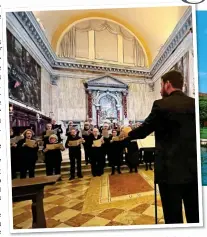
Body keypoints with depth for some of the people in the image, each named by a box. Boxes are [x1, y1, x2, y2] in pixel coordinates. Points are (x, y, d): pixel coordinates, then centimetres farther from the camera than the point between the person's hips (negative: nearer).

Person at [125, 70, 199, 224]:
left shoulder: (161, 105, -12)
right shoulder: (195, 104, 4)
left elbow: (143, 131, -3)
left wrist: (128, 134, 18)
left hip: (171, 170, -5)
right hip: (194, 170, 6)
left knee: (173, 218, 8)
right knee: (195, 217, 18)